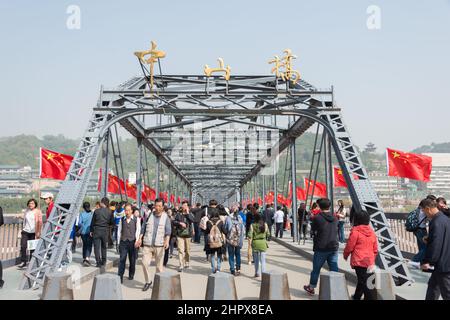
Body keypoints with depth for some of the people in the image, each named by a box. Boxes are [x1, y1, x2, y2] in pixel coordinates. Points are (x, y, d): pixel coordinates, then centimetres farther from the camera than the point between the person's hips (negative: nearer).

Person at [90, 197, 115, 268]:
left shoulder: (96, 211, -8)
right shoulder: (110, 212, -5)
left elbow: (93, 222, -1)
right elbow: (112, 223, 1)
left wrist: (91, 231, 9)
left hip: (97, 230, -2)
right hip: (105, 231, 2)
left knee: (96, 247, 4)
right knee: (103, 246, 18)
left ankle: (98, 262, -1)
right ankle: (103, 261, 23)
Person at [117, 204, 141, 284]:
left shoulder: (136, 219, 0)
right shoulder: (122, 219, 8)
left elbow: (138, 230, -3)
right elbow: (119, 230, 11)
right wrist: (119, 241, 7)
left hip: (132, 242, -1)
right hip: (123, 242, 1)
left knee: (132, 259, 10)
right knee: (122, 259, -7)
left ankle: (131, 275, 27)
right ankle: (120, 277, -7)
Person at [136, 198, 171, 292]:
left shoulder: (166, 217, 1)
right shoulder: (149, 215, 8)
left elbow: (168, 231, -6)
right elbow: (143, 228, 12)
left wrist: (167, 241, -21)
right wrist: (140, 238, 2)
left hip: (159, 245, -2)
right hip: (147, 244, 2)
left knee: (159, 265, 3)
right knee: (145, 263, -5)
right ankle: (148, 281, 13)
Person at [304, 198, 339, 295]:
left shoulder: (317, 217, -12)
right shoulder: (335, 218, 5)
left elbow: (313, 230, -2)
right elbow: (335, 230, 13)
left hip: (321, 248, -4)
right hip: (334, 247, 4)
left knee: (316, 269, 11)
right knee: (334, 269, 7)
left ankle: (311, 287, 26)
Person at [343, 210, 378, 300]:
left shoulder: (355, 231, -10)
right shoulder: (372, 232, 9)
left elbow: (349, 246, -8)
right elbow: (375, 249, 15)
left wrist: (345, 255, 11)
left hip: (359, 261, -7)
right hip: (369, 261, 7)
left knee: (364, 282, -5)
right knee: (363, 280, 20)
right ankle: (356, 297, 36)